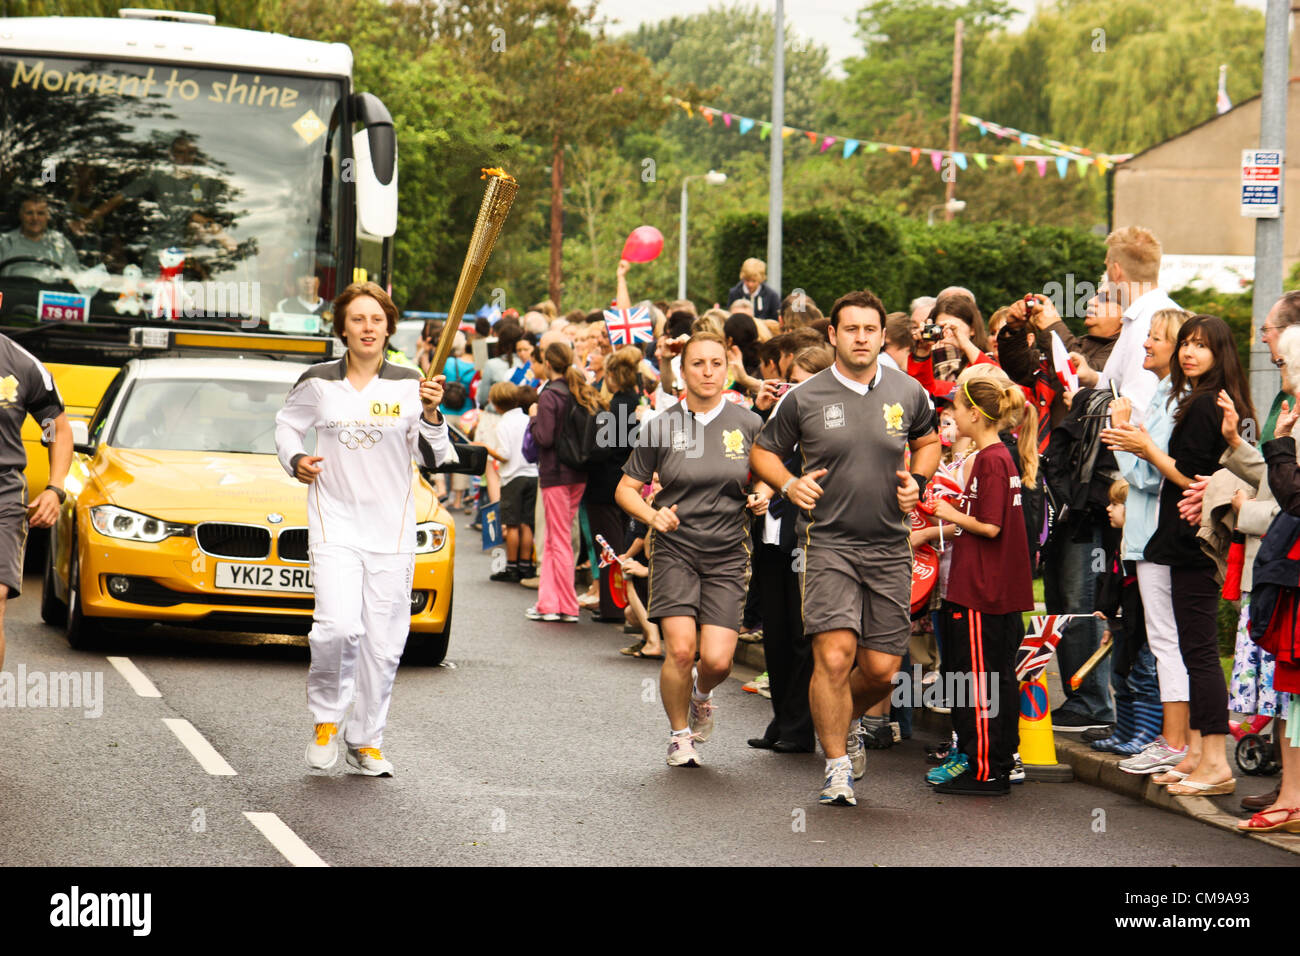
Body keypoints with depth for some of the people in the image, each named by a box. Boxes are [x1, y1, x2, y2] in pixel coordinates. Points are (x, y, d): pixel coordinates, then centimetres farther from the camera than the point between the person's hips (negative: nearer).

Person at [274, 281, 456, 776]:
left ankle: (367, 740, 20)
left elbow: (433, 459, -3)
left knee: (384, 642, 4)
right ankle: (326, 718, 6)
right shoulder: (318, 383, 1)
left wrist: (429, 414, -20)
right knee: (339, 626, -19)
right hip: (334, 521, -1)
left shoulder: (410, 384, 0)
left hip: (392, 529, 1)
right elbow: (286, 423, 19)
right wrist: (294, 460, 0)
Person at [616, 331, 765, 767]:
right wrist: (652, 515, -13)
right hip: (674, 550, -1)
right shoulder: (662, 426, -1)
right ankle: (679, 734, 10)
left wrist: (762, 495, -5)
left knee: (717, 660, -10)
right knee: (680, 649, -16)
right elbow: (626, 489, 5)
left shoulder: (747, 424, 2)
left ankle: (702, 694, 29)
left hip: (727, 555, 1)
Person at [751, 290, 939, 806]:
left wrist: (917, 481, 3)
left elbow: (927, 442, 23)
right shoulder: (804, 398, -2)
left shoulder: (909, 393, 5)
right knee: (834, 657, -16)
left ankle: (835, 719, 35)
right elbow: (763, 450, 10)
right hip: (827, 544, -3)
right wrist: (789, 484, -9)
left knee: (881, 669, 3)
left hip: (889, 547, 3)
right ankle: (837, 767, -2)